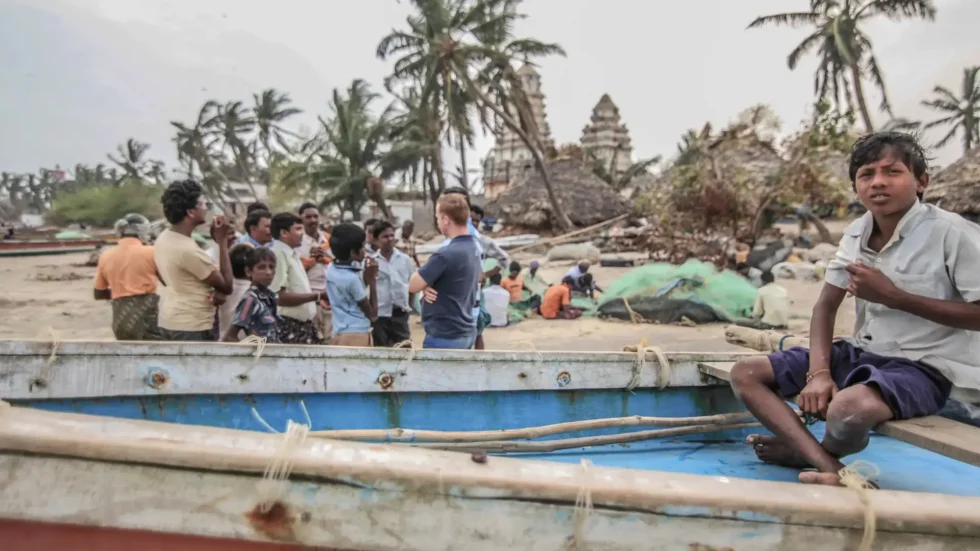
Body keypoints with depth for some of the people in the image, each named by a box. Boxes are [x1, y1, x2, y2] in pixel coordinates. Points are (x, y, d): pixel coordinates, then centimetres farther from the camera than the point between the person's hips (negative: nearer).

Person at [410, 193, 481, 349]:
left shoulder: (446, 254, -26)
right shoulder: (474, 246, 4)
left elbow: (413, 285, -18)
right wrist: (427, 286, -8)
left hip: (444, 336, -9)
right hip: (466, 332, 9)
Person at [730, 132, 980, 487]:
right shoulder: (855, 234, 4)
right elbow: (826, 305, 6)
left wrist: (893, 296, -20)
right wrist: (819, 371, -9)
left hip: (921, 368, -7)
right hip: (859, 354, 7)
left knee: (850, 406, -40)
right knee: (745, 374, -4)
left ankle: (801, 447, -1)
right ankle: (829, 469, -20)